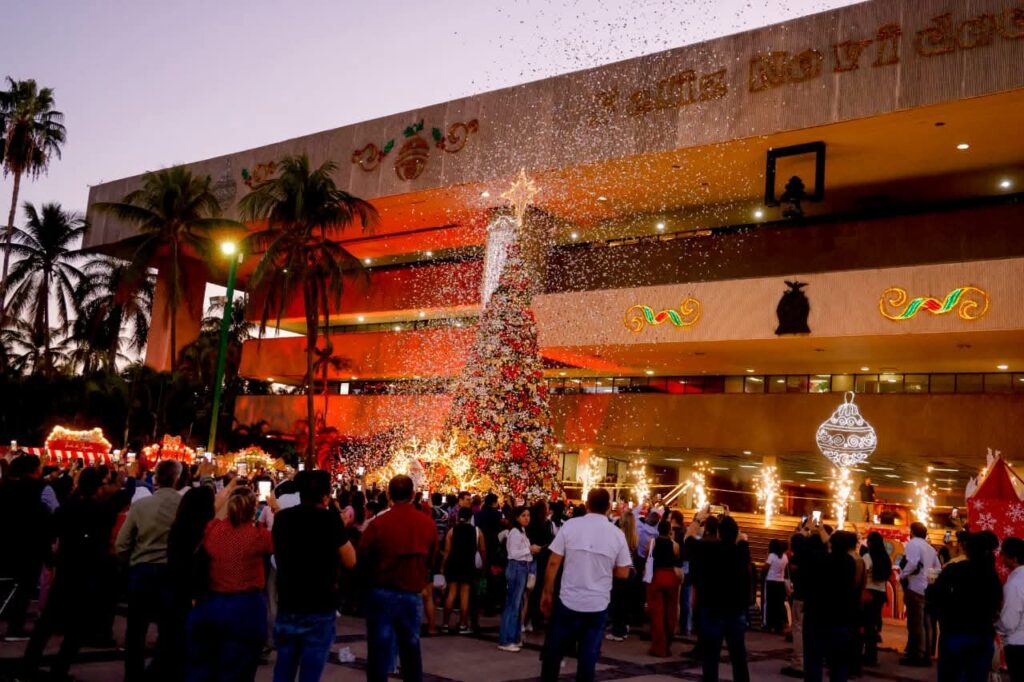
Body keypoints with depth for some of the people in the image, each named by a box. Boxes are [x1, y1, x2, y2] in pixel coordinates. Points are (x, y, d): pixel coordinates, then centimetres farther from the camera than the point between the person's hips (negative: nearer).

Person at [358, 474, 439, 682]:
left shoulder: (379, 523, -15)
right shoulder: (428, 524, -5)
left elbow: (362, 558, -6)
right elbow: (431, 561, 4)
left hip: (382, 593, -3)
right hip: (412, 594, 3)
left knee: (380, 649, 6)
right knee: (411, 649, 16)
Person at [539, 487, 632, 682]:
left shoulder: (570, 525, -6)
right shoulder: (617, 534, -1)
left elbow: (553, 563, -6)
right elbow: (623, 573, 4)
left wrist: (547, 594, 4)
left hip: (568, 601, -1)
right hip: (598, 605, 1)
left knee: (552, 653, 13)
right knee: (588, 657, 8)